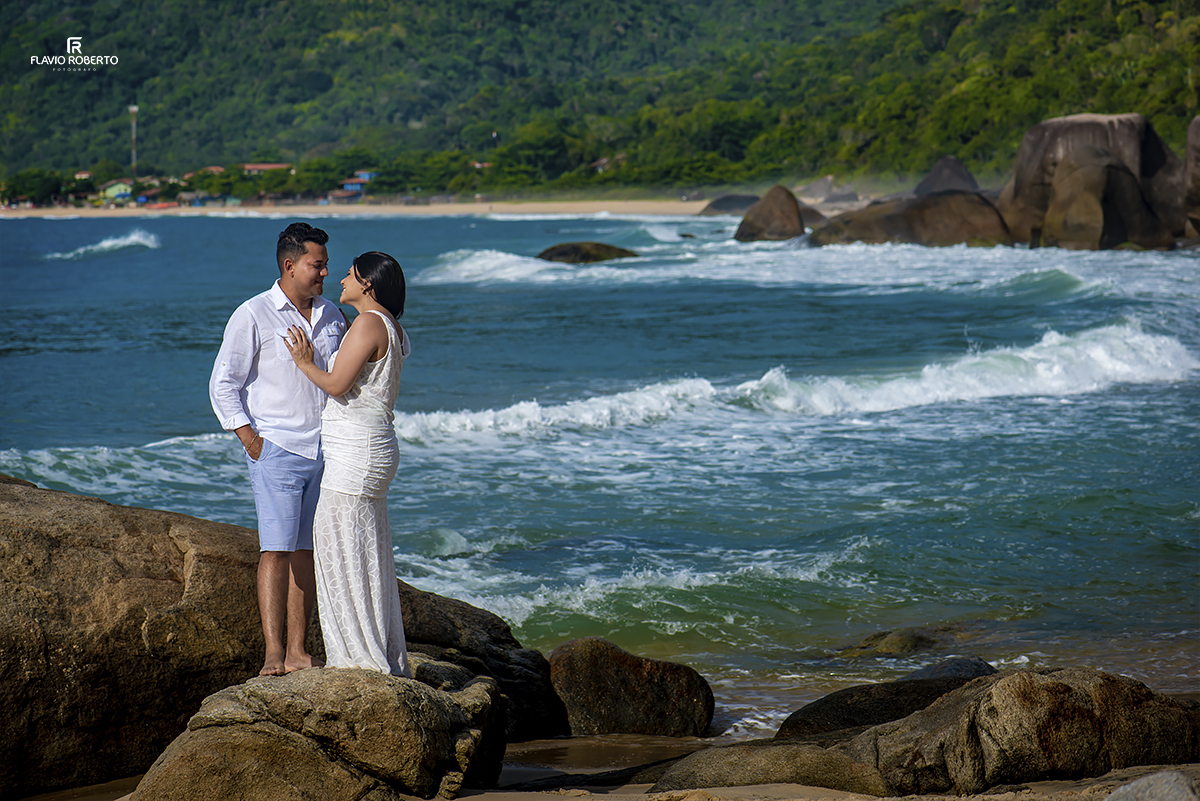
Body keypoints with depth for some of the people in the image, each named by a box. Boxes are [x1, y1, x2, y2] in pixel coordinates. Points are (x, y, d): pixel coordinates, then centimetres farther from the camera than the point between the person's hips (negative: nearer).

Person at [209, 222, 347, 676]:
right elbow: (223, 385, -4)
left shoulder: (332, 317, 11)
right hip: (277, 450, -5)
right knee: (276, 549, -11)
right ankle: (273, 655, -13)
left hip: (324, 452, 5)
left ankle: (298, 651, 9)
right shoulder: (254, 316, -5)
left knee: (307, 551, 6)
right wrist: (252, 442, -11)